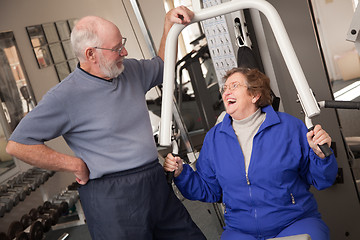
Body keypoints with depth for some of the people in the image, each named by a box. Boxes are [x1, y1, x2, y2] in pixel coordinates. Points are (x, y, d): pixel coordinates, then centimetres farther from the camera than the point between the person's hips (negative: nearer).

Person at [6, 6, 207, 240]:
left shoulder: (130, 70, 7)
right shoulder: (64, 96, -15)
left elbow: (162, 65, 28)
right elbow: (18, 144, -13)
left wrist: (170, 23, 15)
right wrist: (76, 165, -13)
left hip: (157, 183, 7)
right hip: (112, 199, -7)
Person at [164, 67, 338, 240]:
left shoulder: (289, 126, 1)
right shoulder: (214, 138, 9)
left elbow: (320, 180, 3)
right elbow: (209, 190, 13)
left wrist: (320, 154, -16)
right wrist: (181, 173, -1)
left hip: (295, 224, -1)